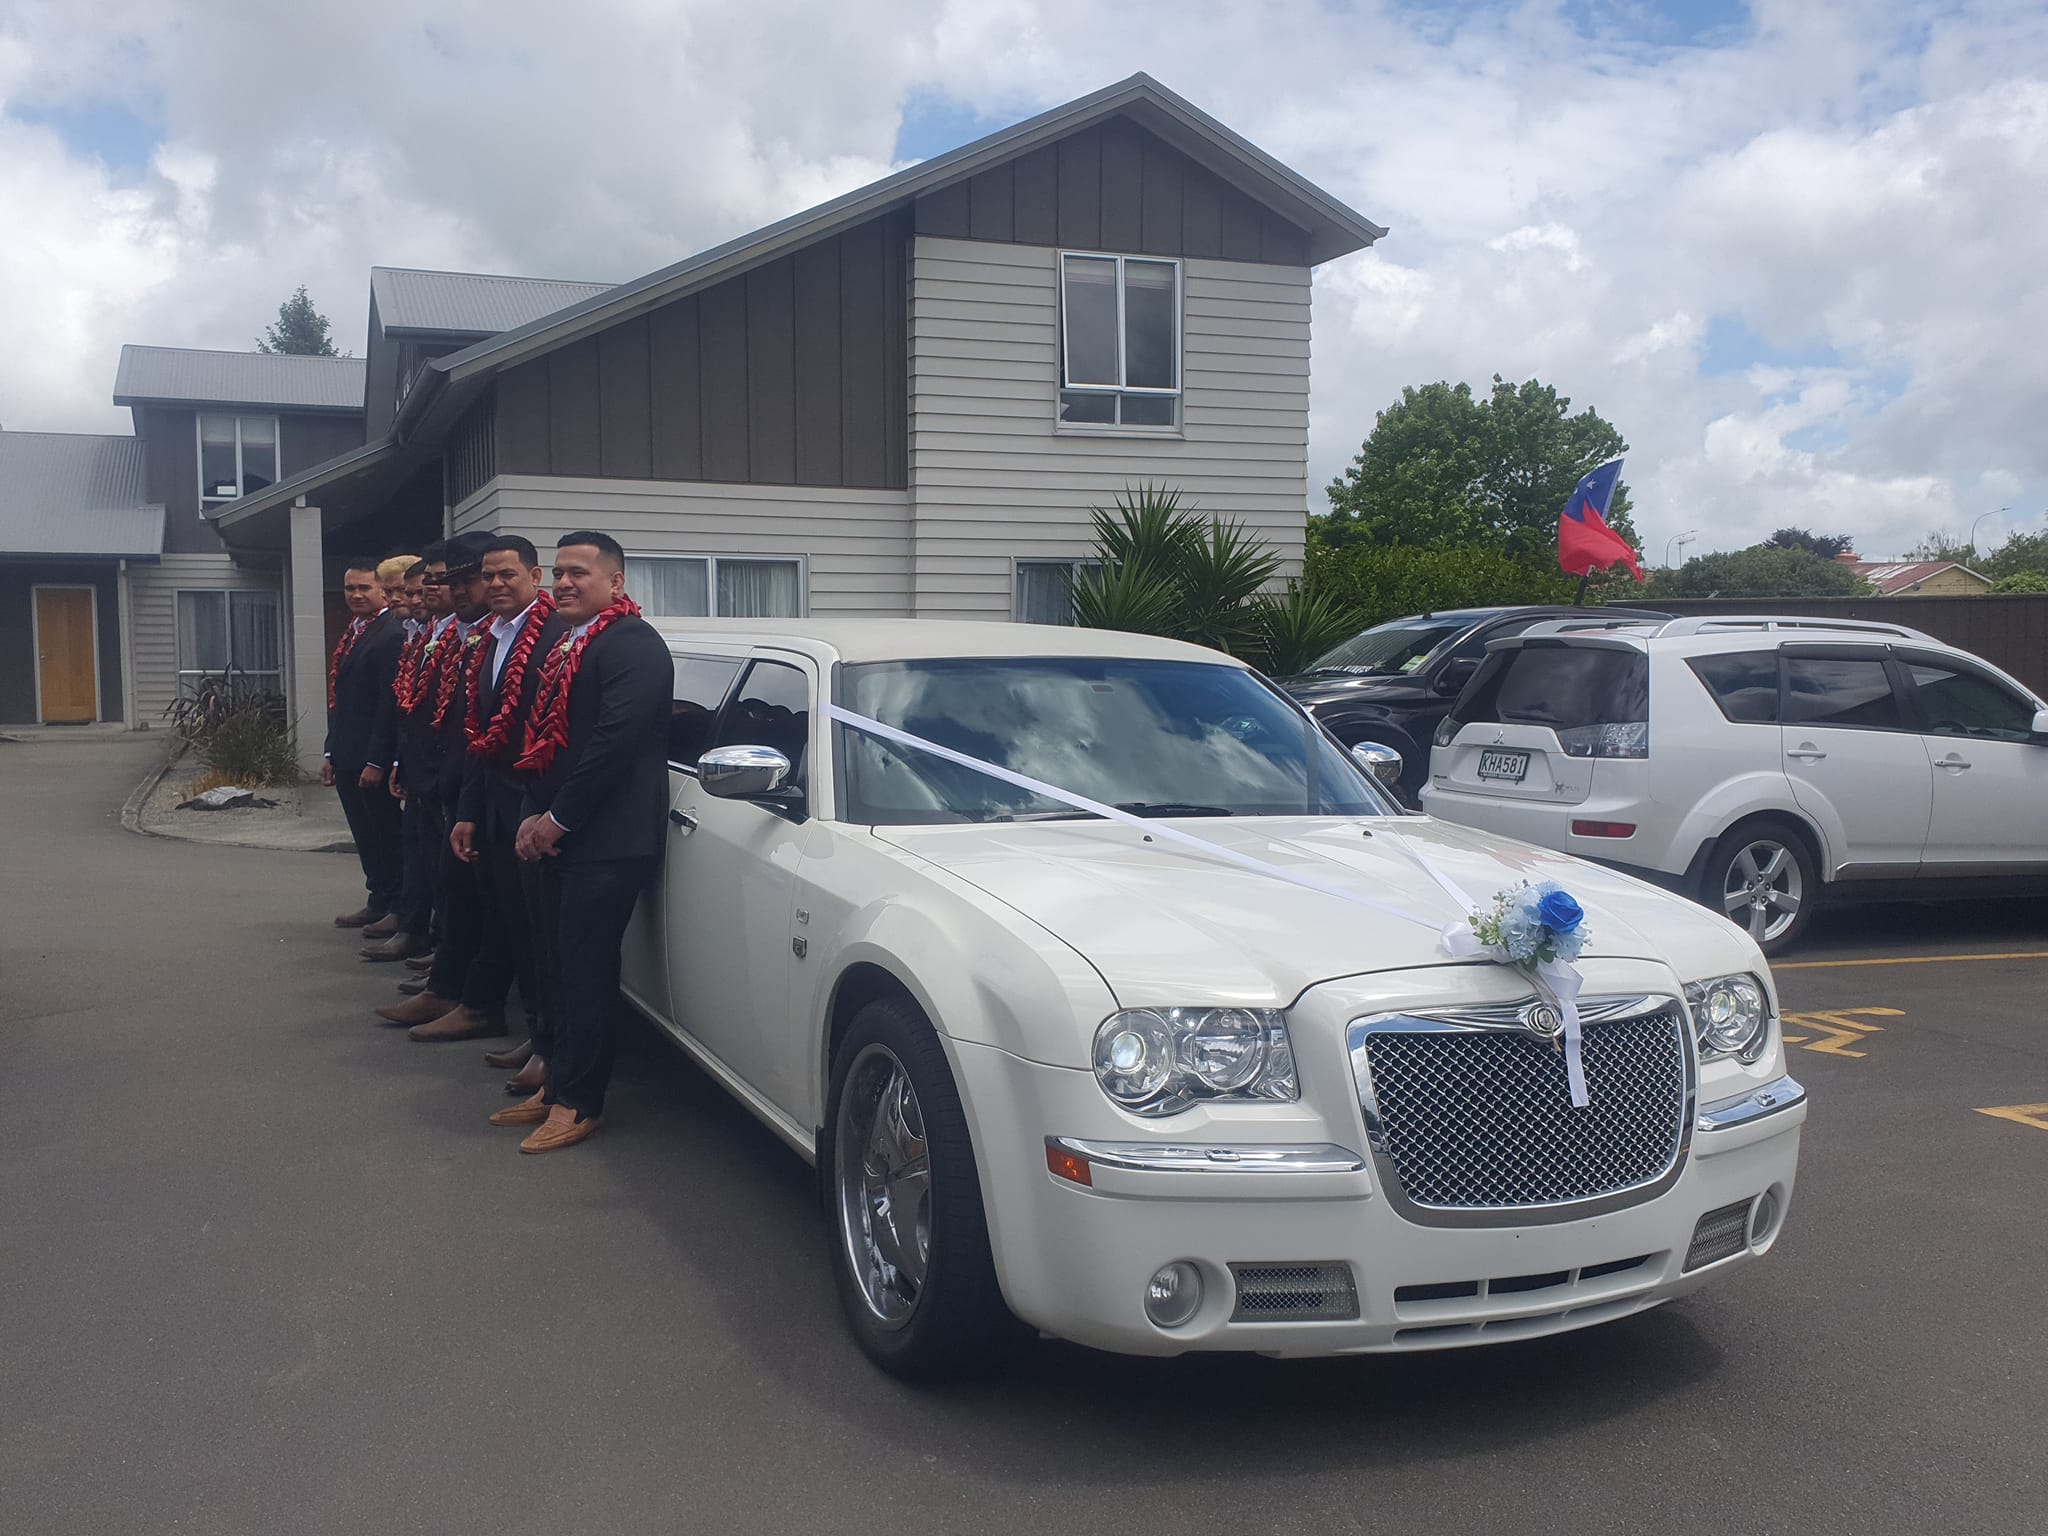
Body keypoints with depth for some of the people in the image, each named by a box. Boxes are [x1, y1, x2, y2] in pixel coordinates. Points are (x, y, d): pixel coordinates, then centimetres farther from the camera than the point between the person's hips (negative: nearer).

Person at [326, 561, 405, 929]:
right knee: (365, 835, 14)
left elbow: (390, 704, -18)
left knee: (385, 833, 1)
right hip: (346, 757, 9)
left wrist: (376, 761, -20)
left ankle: (397, 908, 11)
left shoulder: (391, 636, -14)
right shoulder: (349, 633, 15)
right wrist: (330, 751, 15)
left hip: (372, 759, -9)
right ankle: (378, 902, 23)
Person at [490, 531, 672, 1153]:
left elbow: (615, 740, -20)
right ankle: (557, 1084, 25)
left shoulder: (633, 644, -12)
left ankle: (577, 1102, 6)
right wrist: (532, 817, 4)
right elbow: (541, 735, 18)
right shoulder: (562, 646, 18)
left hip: (603, 843, -9)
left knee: (585, 970, -3)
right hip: (552, 837, 9)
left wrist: (557, 819, -15)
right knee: (555, 966, 13)